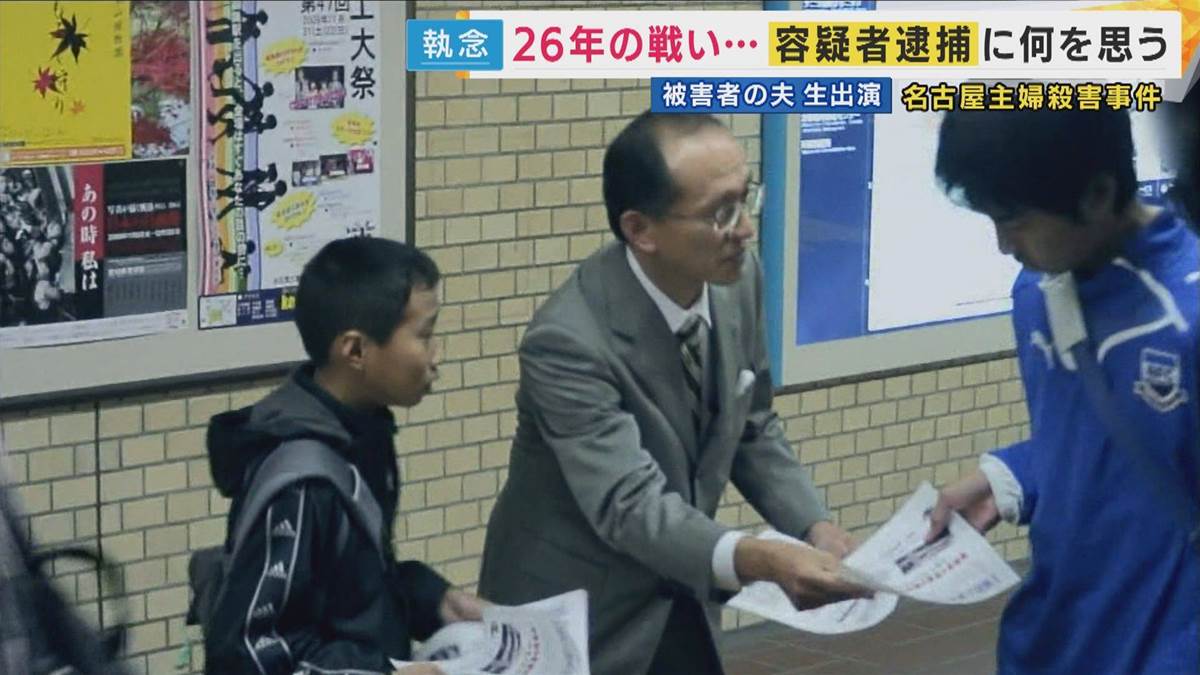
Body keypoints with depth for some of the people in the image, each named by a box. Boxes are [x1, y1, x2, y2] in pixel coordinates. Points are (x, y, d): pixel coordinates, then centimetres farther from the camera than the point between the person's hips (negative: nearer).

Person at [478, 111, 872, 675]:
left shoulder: (738, 280, -8)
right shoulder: (570, 340, -28)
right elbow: (630, 505, -34)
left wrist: (815, 527, -9)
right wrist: (759, 561, -49)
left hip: (681, 602, 6)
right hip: (574, 614, -6)